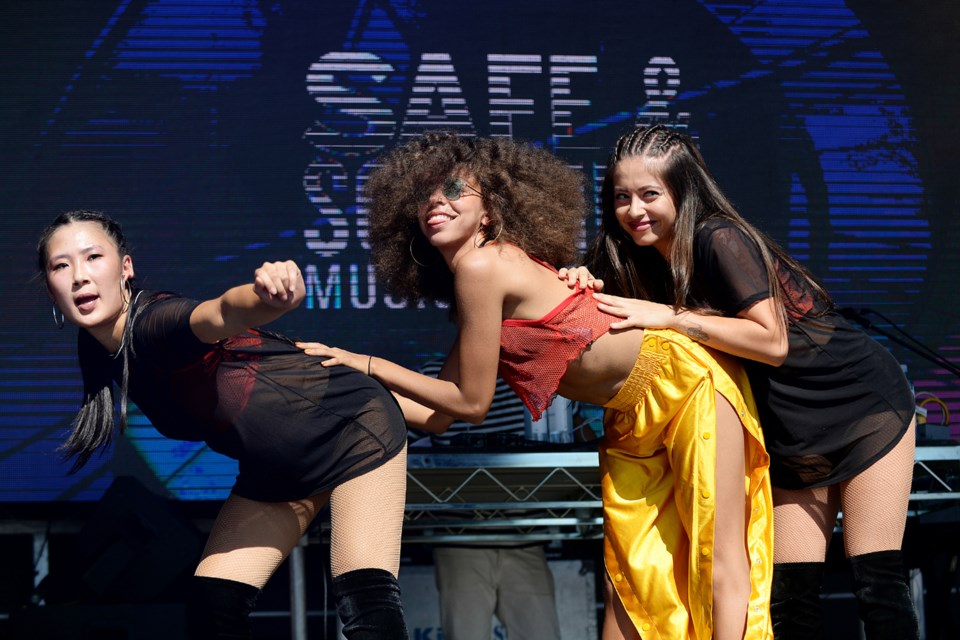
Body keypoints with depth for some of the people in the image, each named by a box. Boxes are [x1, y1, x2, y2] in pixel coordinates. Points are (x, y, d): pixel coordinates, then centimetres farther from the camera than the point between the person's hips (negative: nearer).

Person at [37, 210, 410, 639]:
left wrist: (268, 295, -71)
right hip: (274, 472, 8)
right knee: (212, 604, 0)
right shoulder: (98, 351, -4)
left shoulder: (150, 322, -27)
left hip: (352, 430, -8)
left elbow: (221, 313, -52)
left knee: (367, 601, -20)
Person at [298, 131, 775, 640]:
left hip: (687, 380, -10)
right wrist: (345, 376, 4)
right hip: (634, 422, 10)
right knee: (631, 580, 8)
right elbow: (438, 414, 7)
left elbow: (470, 402, -12)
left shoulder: (482, 264, -17)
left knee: (720, 560, -12)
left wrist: (367, 363, -7)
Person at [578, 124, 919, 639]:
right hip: (794, 435, 8)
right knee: (790, 594, 3)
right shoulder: (646, 265, 2)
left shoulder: (720, 240, -21)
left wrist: (669, 317, -30)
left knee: (877, 583, -8)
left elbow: (772, 341, -27)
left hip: (863, 406, -7)